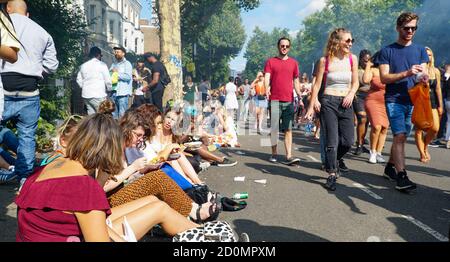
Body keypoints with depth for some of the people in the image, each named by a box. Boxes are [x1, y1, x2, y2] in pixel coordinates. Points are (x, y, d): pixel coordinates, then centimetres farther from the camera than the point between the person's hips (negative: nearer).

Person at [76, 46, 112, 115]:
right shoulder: (101, 65, -4)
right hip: (98, 95, -6)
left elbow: (79, 80, 14)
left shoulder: (83, 66, 12)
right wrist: (109, 89, 12)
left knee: (91, 115, 9)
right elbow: (107, 80, -5)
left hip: (86, 94, 7)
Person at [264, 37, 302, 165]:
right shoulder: (270, 62, 7)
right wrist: (267, 89, -25)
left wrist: (300, 96, 9)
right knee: (274, 128, 3)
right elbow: (267, 77, -5)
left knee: (288, 129, -2)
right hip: (274, 100, -2)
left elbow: (296, 81, 18)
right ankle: (274, 154, 14)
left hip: (289, 100, 2)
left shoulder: (293, 63, 14)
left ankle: (288, 156, -4)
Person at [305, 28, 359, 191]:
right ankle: (332, 175, 10)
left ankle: (335, 159, 33)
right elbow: (317, 84, 1)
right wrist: (312, 105, -4)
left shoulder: (352, 58, 6)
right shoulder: (325, 60, -1)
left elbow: (355, 82, 14)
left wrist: (351, 94, -6)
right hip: (328, 102, -3)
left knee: (348, 141, 1)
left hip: (346, 103, 3)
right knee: (332, 141, -3)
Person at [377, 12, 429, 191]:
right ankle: (401, 177, -16)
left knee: (401, 137, 10)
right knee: (400, 136, -15)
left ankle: (390, 168, 25)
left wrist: (423, 74, -18)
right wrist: (407, 73, -19)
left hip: (413, 101, 4)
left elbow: (425, 75, 7)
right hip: (394, 100, -4)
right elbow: (384, 78, -6)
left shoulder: (420, 50, 13)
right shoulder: (387, 51, 2)